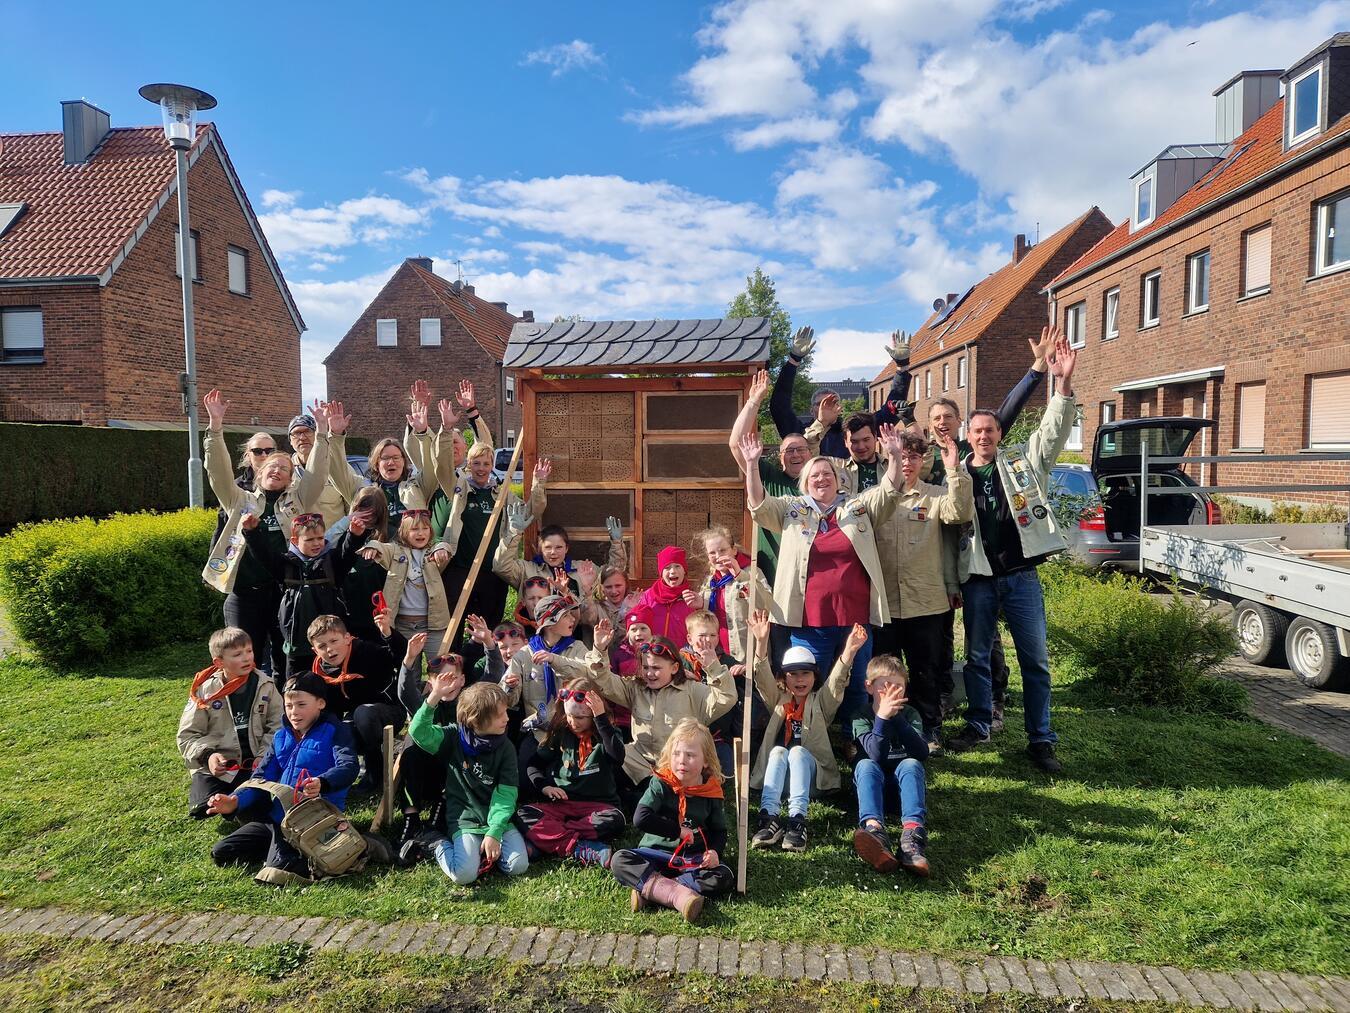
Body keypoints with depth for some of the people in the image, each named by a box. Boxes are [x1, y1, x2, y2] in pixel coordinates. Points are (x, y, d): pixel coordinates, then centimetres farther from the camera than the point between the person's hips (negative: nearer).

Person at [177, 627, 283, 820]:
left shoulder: (265, 685, -3)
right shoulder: (205, 691, -5)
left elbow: (276, 726, 1)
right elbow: (188, 735, -1)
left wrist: (263, 756, -12)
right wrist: (207, 756, -17)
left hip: (254, 764, 0)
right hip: (216, 765, 0)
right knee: (202, 809, -17)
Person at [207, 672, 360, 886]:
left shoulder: (333, 731, -5)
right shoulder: (281, 737, 16)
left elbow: (349, 767, -21)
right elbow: (262, 778, 13)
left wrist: (322, 783, -43)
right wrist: (235, 801, -7)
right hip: (276, 817, 8)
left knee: (277, 874, -25)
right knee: (221, 853, 4)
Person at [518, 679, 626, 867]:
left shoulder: (605, 733, 1)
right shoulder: (560, 734, 9)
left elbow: (618, 756, -21)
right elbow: (533, 764, 16)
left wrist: (601, 718, -21)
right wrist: (544, 786, -3)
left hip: (597, 804, -2)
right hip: (560, 803, 2)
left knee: (615, 820, -35)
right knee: (524, 815, -26)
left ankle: (545, 840, -27)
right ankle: (586, 851, -38)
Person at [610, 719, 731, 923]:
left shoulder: (711, 792, -1)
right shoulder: (660, 784, -8)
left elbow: (719, 830, 8)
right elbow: (640, 819, -20)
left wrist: (714, 851, -14)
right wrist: (677, 830, -18)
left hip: (694, 858, 2)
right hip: (657, 852, -1)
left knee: (724, 878, -26)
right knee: (620, 860, -25)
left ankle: (648, 887, -29)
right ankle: (678, 894, -38)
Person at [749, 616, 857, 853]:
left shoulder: (820, 702, 15)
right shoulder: (778, 700, 17)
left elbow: (837, 681, -5)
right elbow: (763, 677, -2)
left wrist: (849, 651, -26)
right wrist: (762, 642, -21)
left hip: (811, 768, -1)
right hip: (777, 766, 1)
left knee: (798, 752, -30)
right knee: (779, 751, -29)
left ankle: (797, 818, -45)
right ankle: (769, 816, -44)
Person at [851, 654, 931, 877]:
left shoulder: (909, 714, 7)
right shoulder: (862, 718, 1)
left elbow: (922, 754, -13)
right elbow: (876, 756, -18)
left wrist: (896, 718, -23)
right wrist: (882, 718, -30)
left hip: (903, 783, 1)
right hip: (875, 783, -1)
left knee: (910, 765, -30)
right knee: (865, 765, -32)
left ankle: (913, 832, -53)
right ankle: (874, 829, -58)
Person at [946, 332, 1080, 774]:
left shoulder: (1023, 462, 7)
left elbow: (1053, 430, -7)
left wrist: (1063, 382, -21)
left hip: (1021, 576, -1)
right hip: (978, 579, 1)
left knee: (1035, 660, 3)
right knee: (976, 658, 10)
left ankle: (1041, 740, 12)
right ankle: (977, 726, 25)